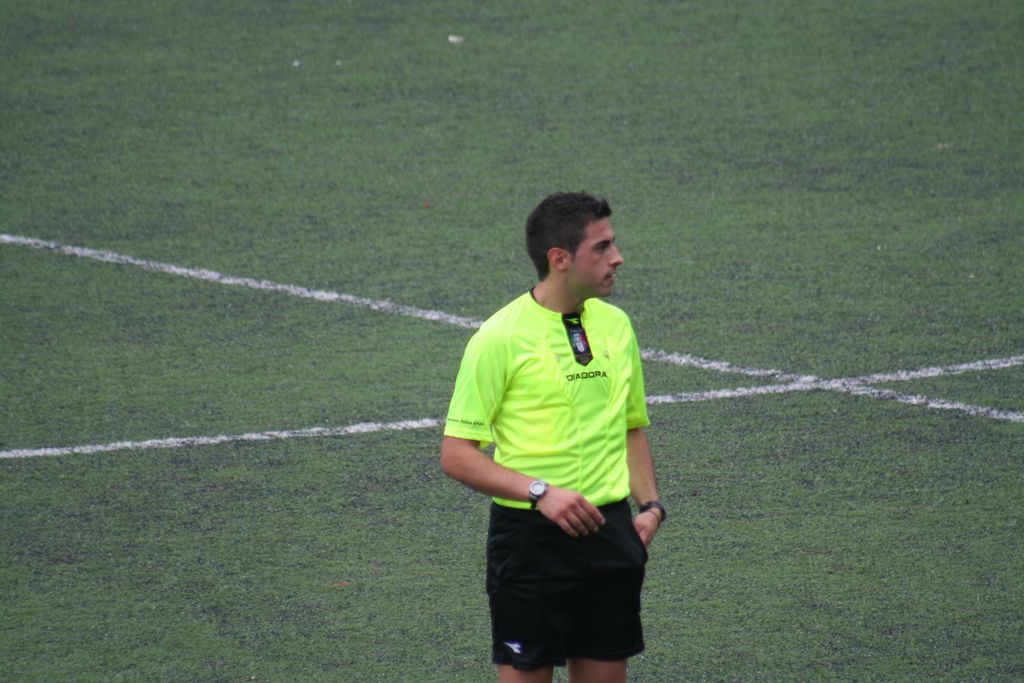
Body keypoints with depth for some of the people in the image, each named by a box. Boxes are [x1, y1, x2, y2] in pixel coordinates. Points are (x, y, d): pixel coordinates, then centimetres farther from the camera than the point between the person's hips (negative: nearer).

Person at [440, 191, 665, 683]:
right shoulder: (501, 338, -10)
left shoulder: (615, 325, 9)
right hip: (531, 536, -5)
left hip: (609, 530, 5)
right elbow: (456, 455, -10)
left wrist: (649, 505, 4)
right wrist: (539, 491, -21)